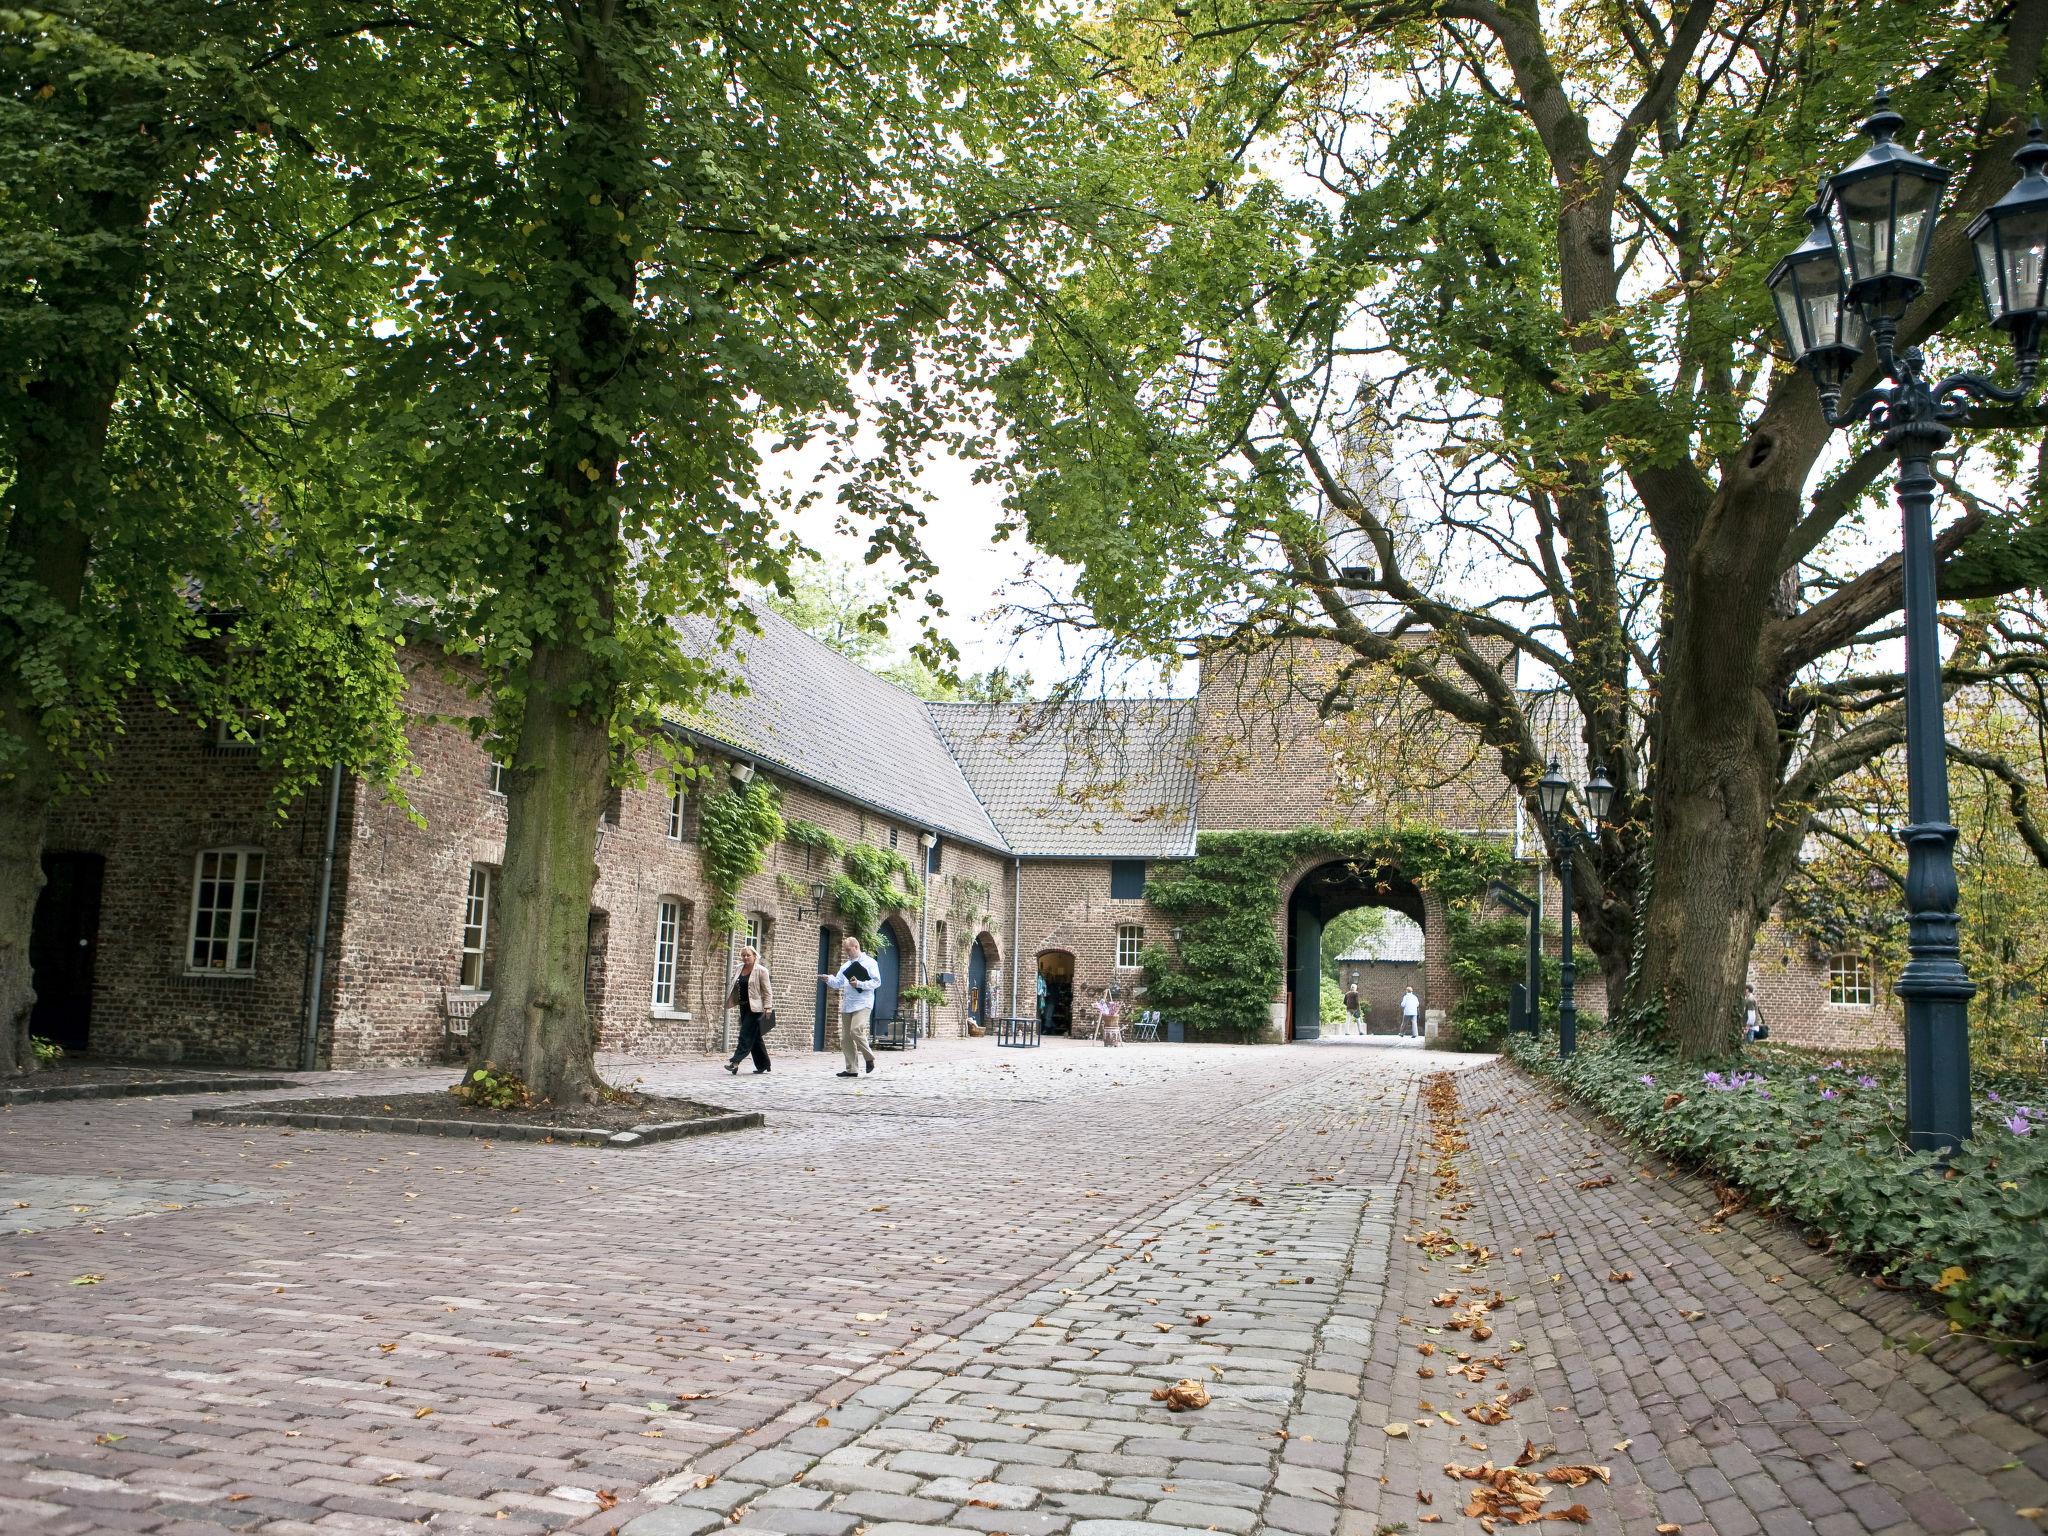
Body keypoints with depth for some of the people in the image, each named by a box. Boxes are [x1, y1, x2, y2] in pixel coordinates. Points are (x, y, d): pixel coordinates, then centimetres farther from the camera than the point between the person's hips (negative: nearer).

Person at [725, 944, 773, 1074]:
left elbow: (767, 991, -8)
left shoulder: (761, 970, -7)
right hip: (744, 1007, 7)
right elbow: (736, 987, 23)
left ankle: (735, 1061, -17)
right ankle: (764, 1064, 18)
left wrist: (768, 1007, -14)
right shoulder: (740, 969, 12)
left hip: (756, 1007, -7)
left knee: (746, 1034, -12)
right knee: (754, 1037, 11)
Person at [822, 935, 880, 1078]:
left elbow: (877, 981, -8)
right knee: (845, 1038, 4)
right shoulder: (845, 965, 21)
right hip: (846, 1005, 7)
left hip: (863, 1003, -7)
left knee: (856, 1030, -25)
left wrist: (859, 984, -18)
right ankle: (852, 1069, 10)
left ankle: (869, 1058, -4)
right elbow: (838, 983, 15)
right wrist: (828, 979, -5)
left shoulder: (869, 962, 0)